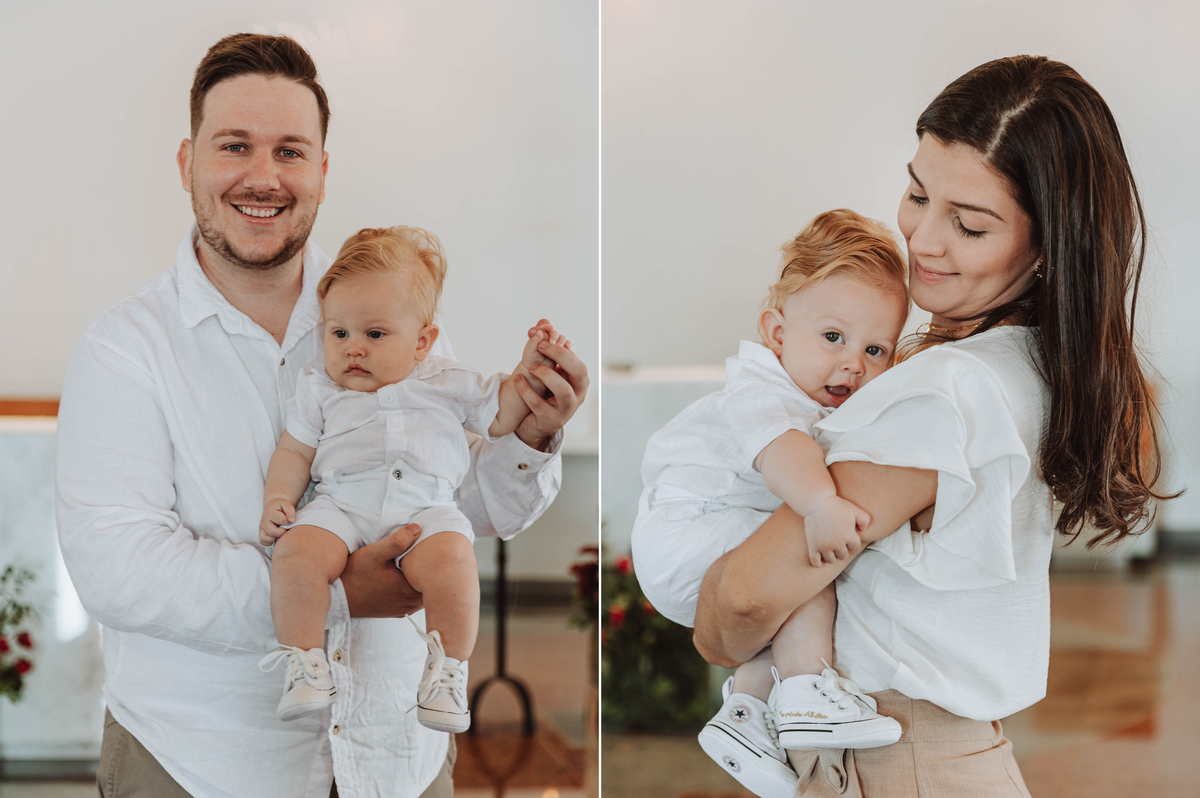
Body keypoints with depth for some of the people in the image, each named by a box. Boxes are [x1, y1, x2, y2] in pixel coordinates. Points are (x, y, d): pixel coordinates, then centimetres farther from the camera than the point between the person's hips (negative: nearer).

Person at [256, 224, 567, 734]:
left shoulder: (445, 382, 16)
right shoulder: (319, 388, 17)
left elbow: (500, 417, 23)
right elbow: (293, 452, 18)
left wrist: (528, 372, 9)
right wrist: (276, 501, 2)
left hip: (425, 505, -1)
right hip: (340, 503, 1)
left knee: (450, 558, -34)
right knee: (295, 551, -29)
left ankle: (448, 670, -18)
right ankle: (305, 666, -16)